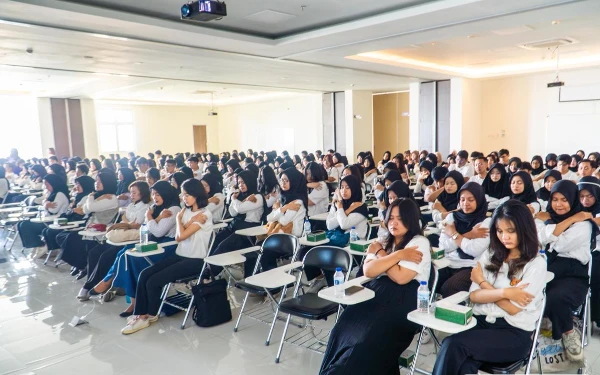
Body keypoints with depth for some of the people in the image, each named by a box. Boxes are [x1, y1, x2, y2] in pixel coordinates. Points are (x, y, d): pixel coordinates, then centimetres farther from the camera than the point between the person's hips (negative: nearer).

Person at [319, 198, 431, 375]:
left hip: (403, 302, -5)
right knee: (346, 330, -20)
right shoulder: (384, 242, 17)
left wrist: (380, 253, -3)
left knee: (369, 339, -26)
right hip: (377, 293, 5)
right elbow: (368, 271, -1)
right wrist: (397, 255, -10)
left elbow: (401, 278, -14)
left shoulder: (419, 243, -2)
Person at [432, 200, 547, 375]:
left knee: (452, 345, -30)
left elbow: (513, 308, -10)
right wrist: (504, 292, -14)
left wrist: (482, 281, -2)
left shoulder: (536, 264, -2)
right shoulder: (490, 255, 12)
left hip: (514, 334, -4)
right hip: (480, 322, 4)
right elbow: (474, 296, 3)